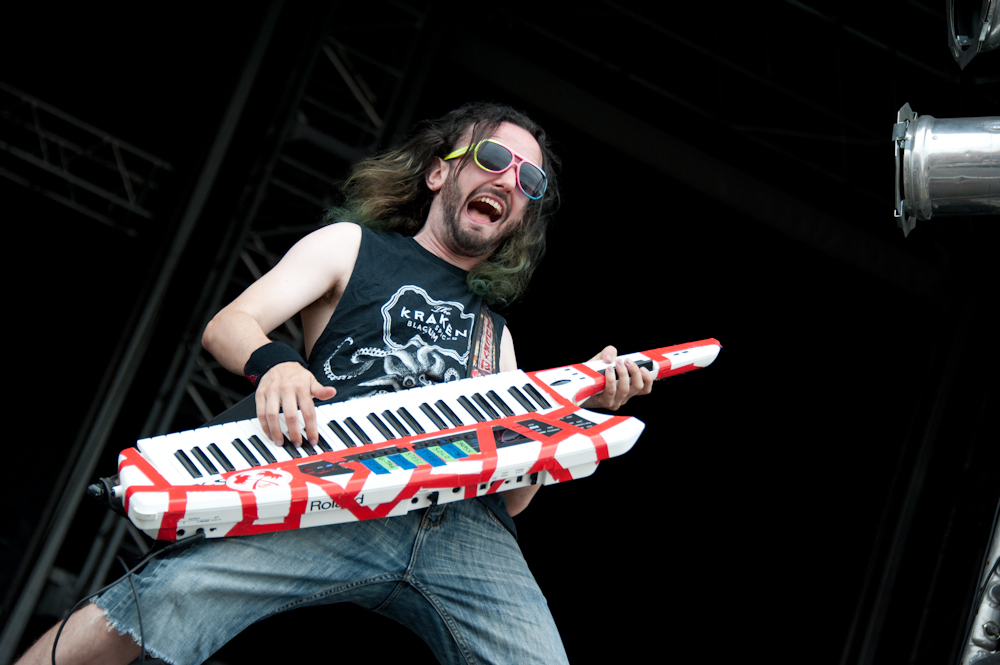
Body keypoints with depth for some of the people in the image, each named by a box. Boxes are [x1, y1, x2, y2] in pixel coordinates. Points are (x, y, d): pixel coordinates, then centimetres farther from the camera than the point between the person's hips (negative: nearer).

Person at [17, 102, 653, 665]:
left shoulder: (493, 331, 35)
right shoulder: (353, 245, 25)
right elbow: (228, 325, 10)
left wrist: (579, 401, 14)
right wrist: (273, 362, -14)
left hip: (466, 527, 4)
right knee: (161, 604, -29)